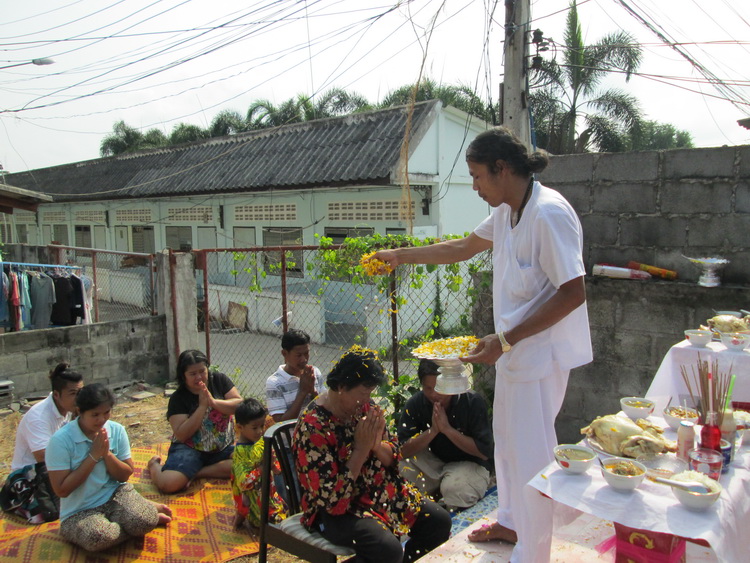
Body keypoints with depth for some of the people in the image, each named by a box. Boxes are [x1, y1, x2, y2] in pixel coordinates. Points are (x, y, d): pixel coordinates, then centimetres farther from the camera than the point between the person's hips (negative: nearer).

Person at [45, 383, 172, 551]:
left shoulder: (117, 430, -3)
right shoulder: (60, 440, -15)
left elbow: (125, 475, 1)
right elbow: (62, 490, -16)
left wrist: (107, 453, -17)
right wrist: (93, 455, -20)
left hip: (115, 494, 2)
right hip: (79, 512, -2)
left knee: (143, 521, -30)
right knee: (99, 537, -35)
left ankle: (148, 510, 5)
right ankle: (147, 510, -9)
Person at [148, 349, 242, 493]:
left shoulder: (219, 380, 2)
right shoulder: (178, 399, -6)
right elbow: (181, 435, -14)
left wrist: (213, 402, -18)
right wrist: (202, 406, -18)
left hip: (223, 448, 3)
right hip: (190, 449, -2)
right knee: (168, 483, -27)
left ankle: (196, 473, -11)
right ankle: (154, 465, 11)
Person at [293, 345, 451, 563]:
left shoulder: (365, 407, -1)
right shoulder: (312, 427, -22)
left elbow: (392, 458, 4)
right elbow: (330, 497, -22)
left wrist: (377, 445, -18)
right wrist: (361, 449, -24)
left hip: (382, 493, 7)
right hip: (336, 511, -7)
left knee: (440, 521, -2)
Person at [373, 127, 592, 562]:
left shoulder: (548, 213, -22)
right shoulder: (506, 213, 7)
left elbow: (573, 293, -25)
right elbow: (463, 248, 20)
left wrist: (505, 339, -26)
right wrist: (402, 256, 21)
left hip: (541, 351, -10)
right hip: (514, 348, 10)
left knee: (531, 452, 1)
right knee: (508, 438, 22)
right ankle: (512, 522, 43)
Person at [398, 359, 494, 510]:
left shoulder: (473, 401, -17)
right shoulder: (415, 404, -9)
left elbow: (485, 452, -19)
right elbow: (403, 451, -15)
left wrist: (447, 429, -26)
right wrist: (432, 430, -28)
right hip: (433, 462, 3)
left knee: (453, 486, -34)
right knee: (401, 468, -23)